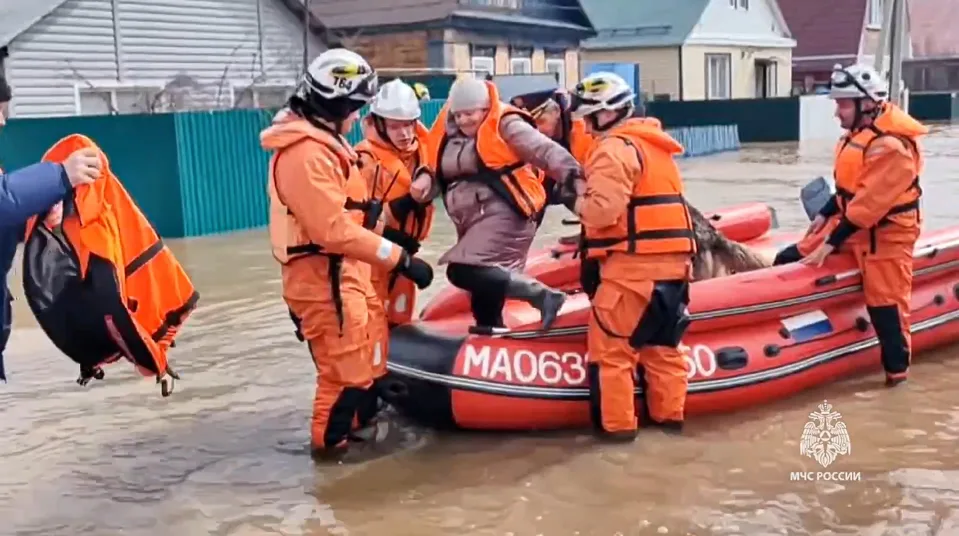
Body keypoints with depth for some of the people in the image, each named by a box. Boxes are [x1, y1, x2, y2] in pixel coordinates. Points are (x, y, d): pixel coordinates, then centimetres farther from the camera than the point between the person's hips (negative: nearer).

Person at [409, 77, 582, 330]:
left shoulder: (504, 125, -7)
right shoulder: (449, 134, 13)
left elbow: (545, 150, -15)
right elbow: (441, 174, 21)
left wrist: (572, 174, -30)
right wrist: (425, 182, -2)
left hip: (503, 214, -8)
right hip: (474, 222, 8)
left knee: (464, 272, -22)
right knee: (485, 282, 13)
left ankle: (542, 294, -18)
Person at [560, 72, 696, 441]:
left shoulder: (614, 149, -10)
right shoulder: (653, 144, 20)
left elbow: (604, 210, -20)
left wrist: (577, 198, -1)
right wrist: (588, 192, 13)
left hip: (634, 262, -9)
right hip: (671, 259, 9)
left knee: (609, 343, -1)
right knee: (661, 343, 16)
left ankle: (617, 423, 3)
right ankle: (669, 413, 22)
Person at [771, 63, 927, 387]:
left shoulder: (890, 147, -24)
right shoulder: (858, 135, 8)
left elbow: (868, 206, -26)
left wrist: (831, 243, -25)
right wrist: (825, 215, 10)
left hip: (884, 236, -9)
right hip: (849, 225, 10)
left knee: (885, 303, -5)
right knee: (787, 262, 5)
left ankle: (897, 369, 10)